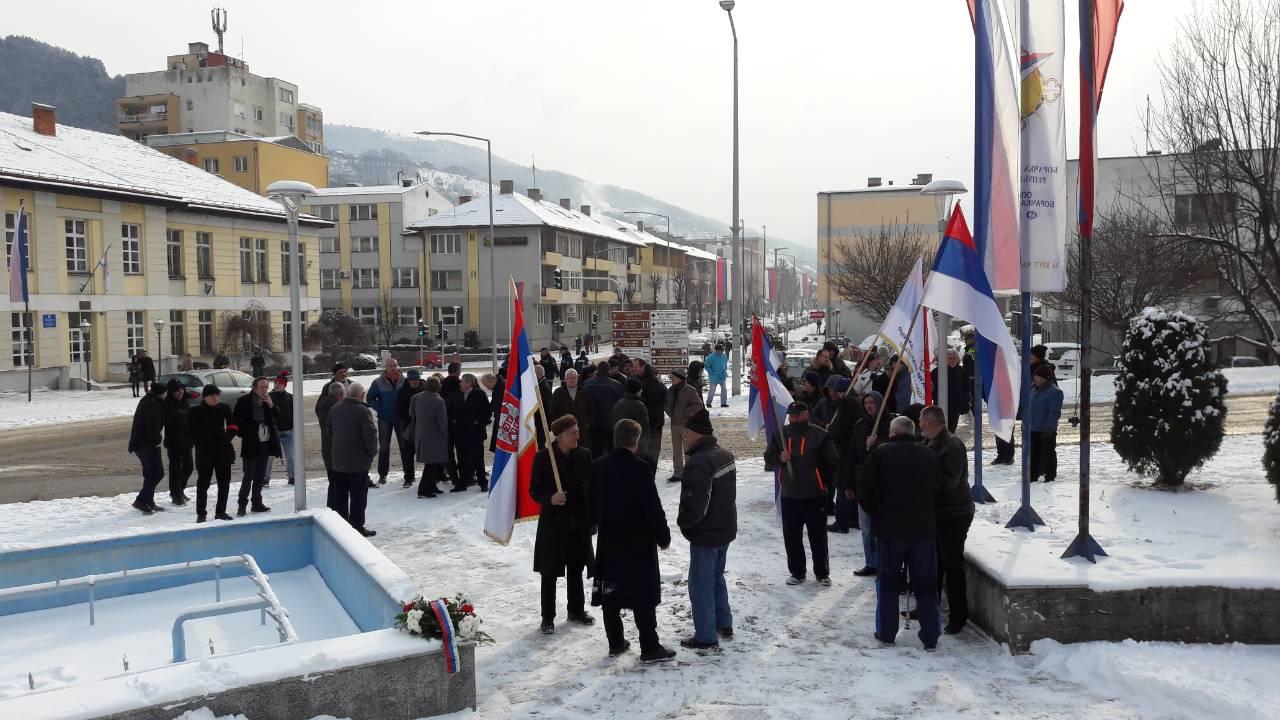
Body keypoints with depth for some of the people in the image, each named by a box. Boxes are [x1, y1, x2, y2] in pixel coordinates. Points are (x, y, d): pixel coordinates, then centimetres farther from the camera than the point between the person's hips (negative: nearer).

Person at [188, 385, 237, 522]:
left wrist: (227, 437, -2)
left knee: (224, 482, 8)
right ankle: (201, 514, 9)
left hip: (223, 450, 4)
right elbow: (193, 433, -6)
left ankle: (220, 512, 19)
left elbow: (232, 426, 11)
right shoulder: (196, 411, -6)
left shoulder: (224, 408, 4)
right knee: (203, 483, 1)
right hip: (204, 453, -4)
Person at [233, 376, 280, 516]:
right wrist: (244, 434, -8)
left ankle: (257, 503, 20)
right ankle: (242, 504, 4)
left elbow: (277, 416, 0)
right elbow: (237, 419, -3)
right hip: (251, 444, -5)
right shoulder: (244, 401, -7)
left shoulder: (269, 399, 5)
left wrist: (270, 404, -14)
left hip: (265, 443, 5)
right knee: (249, 476, -5)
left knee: (260, 476, 12)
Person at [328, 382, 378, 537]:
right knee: (358, 495, 1)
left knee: (341, 494, 16)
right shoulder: (363, 411, -19)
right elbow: (371, 435, -19)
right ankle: (357, 527, 4)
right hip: (358, 461, -6)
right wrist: (373, 452, -3)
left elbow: (330, 430, 15)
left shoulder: (334, 409, 3)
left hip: (338, 460, 6)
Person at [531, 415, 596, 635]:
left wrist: (593, 519, 3)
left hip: (579, 522, 4)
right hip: (553, 523, -3)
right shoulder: (543, 457, -10)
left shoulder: (584, 456, 1)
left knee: (576, 569, 16)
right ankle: (548, 617, 14)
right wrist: (550, 498, -26)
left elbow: (591, 488, 6)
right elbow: (534, 490, -6)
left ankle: (576, 610, 31)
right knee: (550, 573, 4)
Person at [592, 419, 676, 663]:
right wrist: (663, 535, -4)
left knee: (611, 593, 13)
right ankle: (650, 648, 5)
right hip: (638, 542, -6)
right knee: (643, 597, 1)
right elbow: (653, 508, -17)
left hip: (608, 541, 6)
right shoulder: (640, 468, -19)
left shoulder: (598, 467, 1)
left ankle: (615, 643, 22)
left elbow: (593, 505, 12)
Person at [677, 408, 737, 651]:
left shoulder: (698, 463, -26)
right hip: (726, 528, 9)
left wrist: (683, 521, -8)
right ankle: (724, 624, 35)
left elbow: (695, 504, -28)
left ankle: (706, 637, 10)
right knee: (717, 577, 24)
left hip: (705, 533, -9)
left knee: (701, 584, 3)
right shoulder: (725, 455, 5)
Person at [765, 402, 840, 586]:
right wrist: (780, 457, -13)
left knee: (818, 537, 4)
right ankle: (796, 572, 22)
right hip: (789, 496, 4)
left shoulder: (820, 435, -6)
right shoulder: (780, 435, 5)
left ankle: (822, 573, 16)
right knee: (791, 537, 9)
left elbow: (833, 462, 0)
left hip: (815, 496, -3)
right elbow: (768, 457, 7)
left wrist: (824, 482, 1)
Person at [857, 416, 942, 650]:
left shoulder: (881, 452, -6)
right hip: (924, 528, 2)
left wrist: (876, 514, 7)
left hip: (890, 528, -2)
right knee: (926, 585, 9)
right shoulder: (932, 456, 2)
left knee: (887, 582, 12)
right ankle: (931, 638, 12)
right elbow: (937, 492, 6)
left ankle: (886, 633, 17)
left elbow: (864, 491, -7)